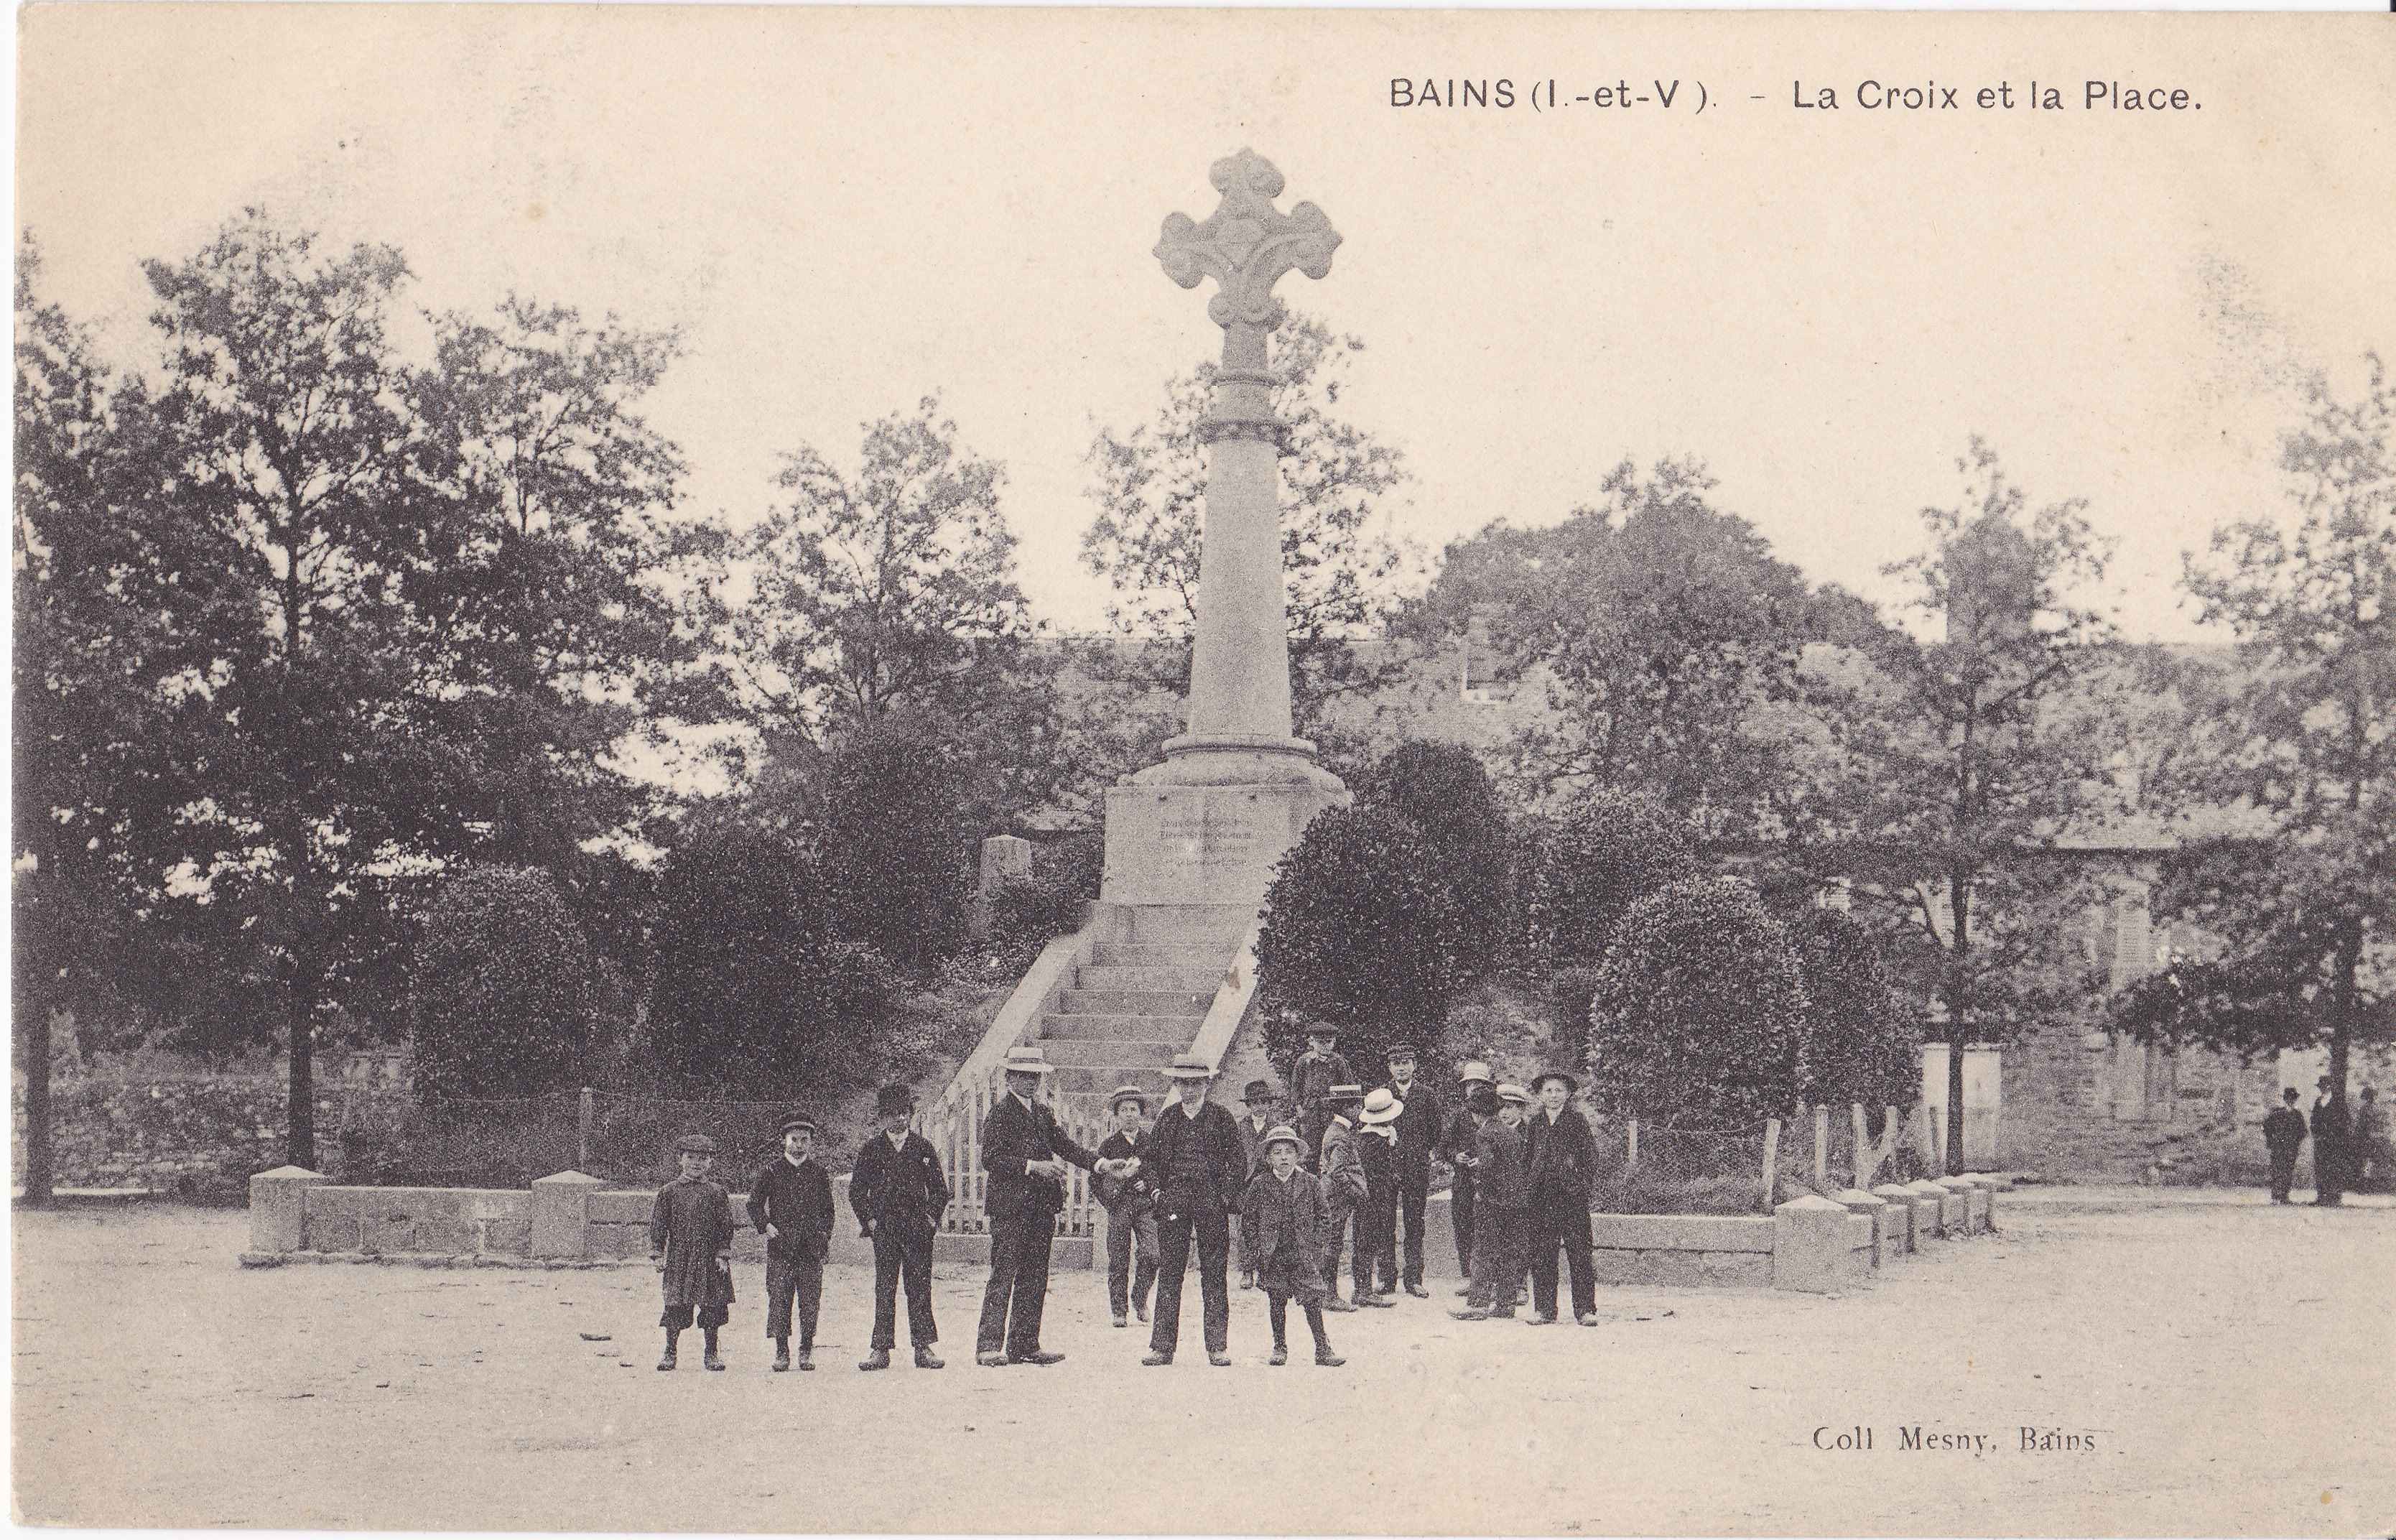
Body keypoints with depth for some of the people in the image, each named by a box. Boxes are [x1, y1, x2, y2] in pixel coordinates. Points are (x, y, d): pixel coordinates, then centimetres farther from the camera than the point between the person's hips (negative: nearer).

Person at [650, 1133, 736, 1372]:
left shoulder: (717, 1193, 5)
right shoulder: (669, 1192, 4)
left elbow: (725, 1227, 4)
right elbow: (658, 1225, 5)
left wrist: (723, 1255, -4)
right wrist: (658, 1255, -2)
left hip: (709, 1259, 0)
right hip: (678, 1258, 0)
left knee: (712, 1305, 2)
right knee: (675, 1306, -2)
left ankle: (712, 1353, 14)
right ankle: (670, 1353, 10)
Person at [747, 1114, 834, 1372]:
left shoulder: (818, 1171, 9)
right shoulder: (770, 1170, 3)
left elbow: (828, 1208, 16)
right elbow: (754, 1203, 8)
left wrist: (824, 1235, 6)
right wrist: (766, 1227, -4)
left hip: (812, 1247, 1)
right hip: (781, 1246, -1)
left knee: (810, 1300, 1)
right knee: (779, 1299, -3)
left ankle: (806, 1351, 10)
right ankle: (781, 1352, 4)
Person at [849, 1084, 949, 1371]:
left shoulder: (923, 1147, 8)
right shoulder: (872, 1149, 7)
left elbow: (940, 1188, 12)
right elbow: (856, 1190, 10)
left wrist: (932, 1218, 2)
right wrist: (869, 1220, 1)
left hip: (918, 1227, 0)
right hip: (884, 1228, 0)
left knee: (920, 1287, 0)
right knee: (884, 1289, -2)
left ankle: (923, 1347, 2)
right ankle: (881, 1349, -1)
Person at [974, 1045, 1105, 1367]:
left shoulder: (1043, 1113, 17)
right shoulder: (1000, 1114, -6)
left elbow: (1065, 1145, 13)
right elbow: (990, 1158, -14)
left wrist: (1099, 1163, -1)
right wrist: (1033, 1166, -20)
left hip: (1041, 1207, 7)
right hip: (1009, 1206, -7)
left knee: (1035, 1279, 8)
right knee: (1002, 1277, -8)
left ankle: (1025, 1345, 13)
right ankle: (989, 1347, -7)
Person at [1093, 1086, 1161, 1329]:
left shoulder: (1152, 1142, 7)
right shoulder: (1109, 1145, 8)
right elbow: (1097, 1179, 12)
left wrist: (1151, 1186, -5)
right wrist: (1110, 1199, -1)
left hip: (1146, 1206, 0)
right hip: (1119, 1207, 0)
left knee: (1150, 1255, -15)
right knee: (1118, 1262, -2)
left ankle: (1140, 1298, 6)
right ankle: (1120, 1311, 7)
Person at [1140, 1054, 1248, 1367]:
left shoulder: (1221, 1118, 5)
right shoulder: (1166, 1118, 12)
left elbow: (1237, 1164, 5)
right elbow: (1151, 1157, 15)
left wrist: (1229, 1196, -5)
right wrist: (1156, 1189, 1)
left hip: (1212, 1200, -2)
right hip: (1173, 1202, 2)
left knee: (1214, 1276, 0)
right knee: (1168, 1273, 0)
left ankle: (1218, 1347, 5)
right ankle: (1162, 1346, 2)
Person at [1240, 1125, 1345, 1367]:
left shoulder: (1310, 1184, 3)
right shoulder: (1260, 1185, 1)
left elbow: (1321, 1217, 8)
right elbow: (1248, 1218, 4)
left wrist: (1315, 1246, 0)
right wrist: (1253, 1248, -1)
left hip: (1303, 1253, 0)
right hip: (1271, 1254, 0)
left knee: (1312, 1300, -5)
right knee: (1276, 1301, 7)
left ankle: (1323, 1348, 0)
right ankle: (1280, 1347, 20)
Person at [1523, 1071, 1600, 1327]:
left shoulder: (1577, 1120, 2)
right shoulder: (1534, 1123, 12)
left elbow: (1590, 1155, 1)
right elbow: (1527, 1157, 16)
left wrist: (1587, 1187, -6)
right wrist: (1529, 1187, 9)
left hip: (1572, 1194, -3)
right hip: (1541, 1197, 3)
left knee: (1579, 1253, -3)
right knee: (1541, 1255, 3)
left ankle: (1585, 1309, 1)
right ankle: (1544, 1309, 10)